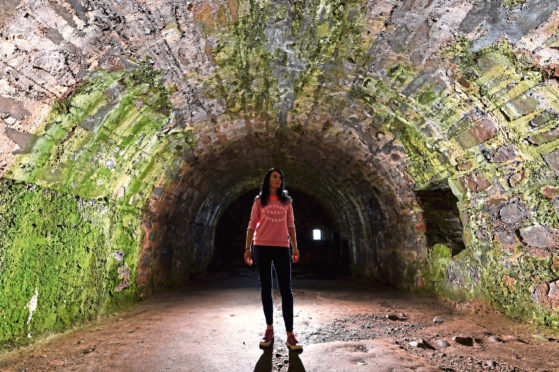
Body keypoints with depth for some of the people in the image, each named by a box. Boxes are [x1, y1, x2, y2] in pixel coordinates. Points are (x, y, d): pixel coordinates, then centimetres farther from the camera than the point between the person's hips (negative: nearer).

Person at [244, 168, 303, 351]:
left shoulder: (286, 201, 11)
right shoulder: (259, 200, 7)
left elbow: (290, 225, 11)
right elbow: (252, 225, 6)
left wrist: (295, 247, 5)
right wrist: (247, 248, 0)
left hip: (282, 248, 1)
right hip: (262, 247, 0)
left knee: (286, 290, -3)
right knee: (265, 289, 8)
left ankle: (290, 335, 2)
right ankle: (269, 329, 21)